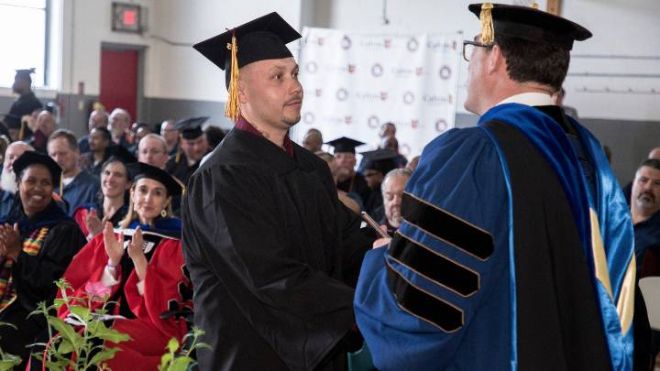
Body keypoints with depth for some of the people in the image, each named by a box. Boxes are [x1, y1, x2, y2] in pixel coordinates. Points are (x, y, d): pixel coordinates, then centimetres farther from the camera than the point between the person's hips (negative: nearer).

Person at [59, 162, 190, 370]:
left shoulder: (175, 243, 2)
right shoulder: (112, 237, 13)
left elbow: (167, 305, -8)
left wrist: (139, 259, -17)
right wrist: (113, 261, -10)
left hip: (156, 329, -4)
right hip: (108, 321, 4)